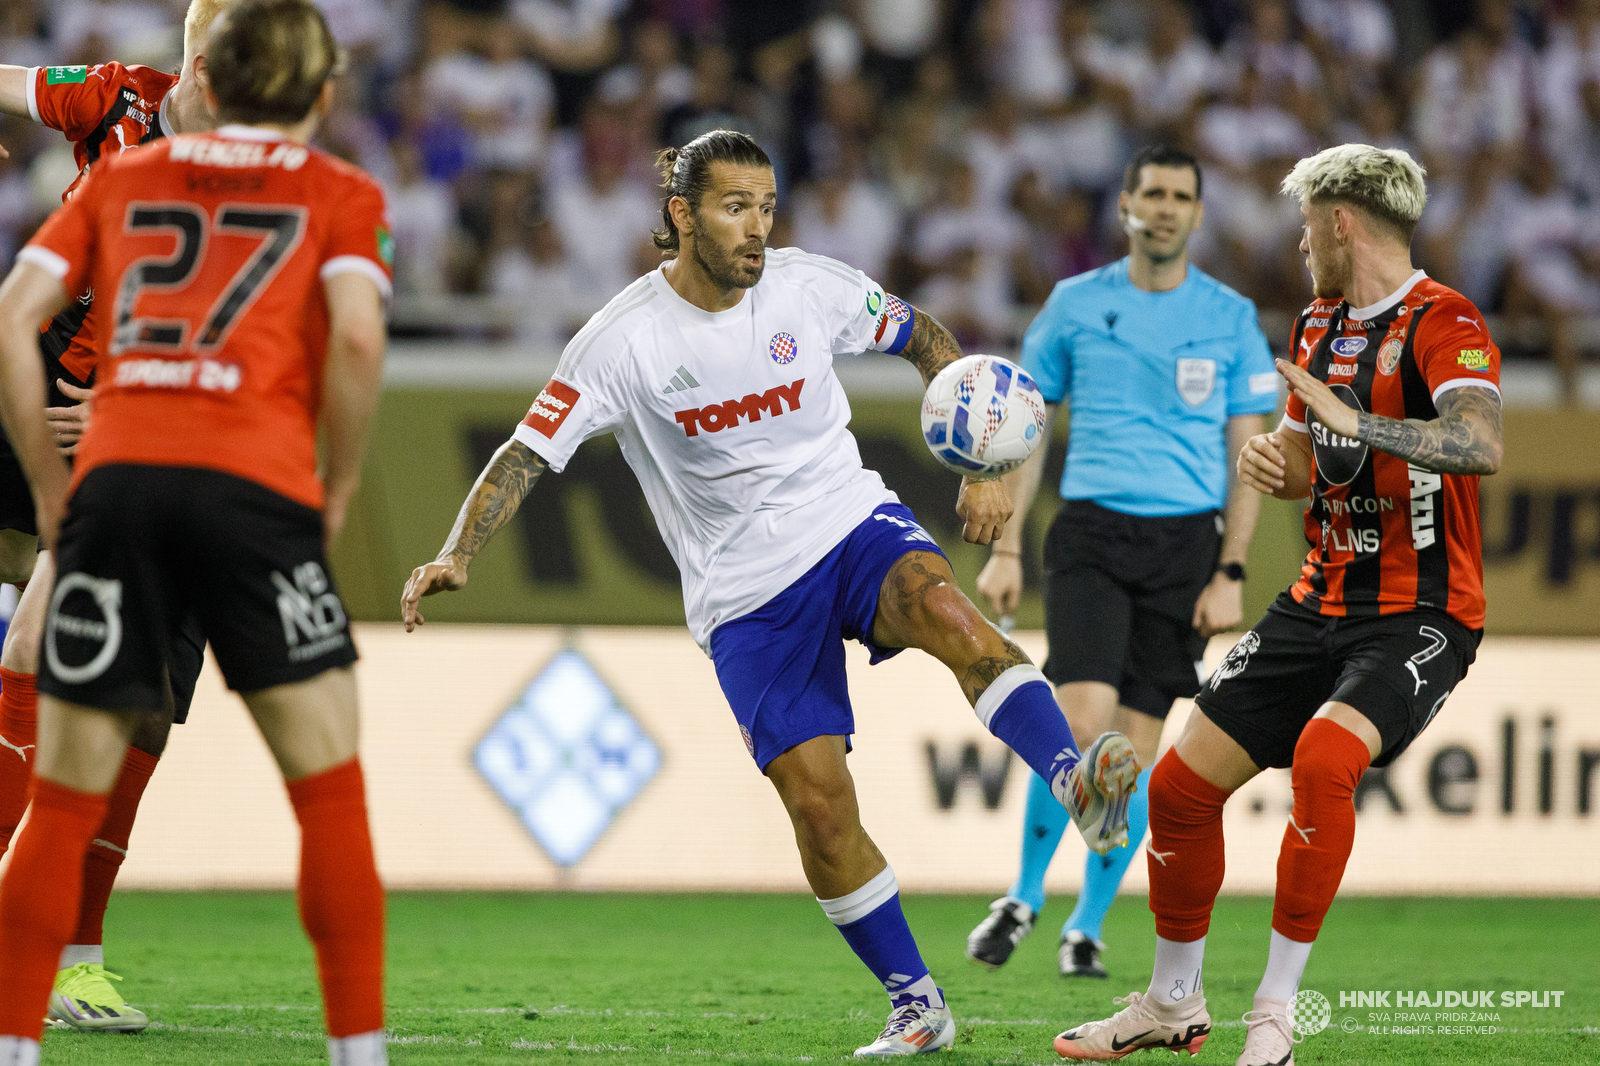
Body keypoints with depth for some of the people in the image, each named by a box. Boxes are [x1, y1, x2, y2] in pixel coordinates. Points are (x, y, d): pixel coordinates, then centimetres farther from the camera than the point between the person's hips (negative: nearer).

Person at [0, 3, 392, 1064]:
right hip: (257, 488, -2)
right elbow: (356, 337, -6)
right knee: (330, 786, 8)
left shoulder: (122, 178, 22)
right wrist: (340, 484, 6)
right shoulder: (341, 195, 13)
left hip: (117, 484, 2)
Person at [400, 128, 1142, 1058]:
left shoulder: (812, 287, -4)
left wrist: (984, 469, 4)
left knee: (944, 609, -34)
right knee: (818, 800, -8)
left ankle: (1077, 783, -49)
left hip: (851, 522, 1)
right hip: (746, 592, 0)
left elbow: (926, 342, 11)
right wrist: (456, 555, -23)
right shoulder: (625, 342, -10)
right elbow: (528, 455, -9)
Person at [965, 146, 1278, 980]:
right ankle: (1024, 894, 0)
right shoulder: (1076, 304, 6)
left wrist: (1230, 574, -3)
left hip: (1187, 539, 1)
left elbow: (1248, 455, 5)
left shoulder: (1230, 318, 5)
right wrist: (1005, 548, 3)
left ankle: (1087, 926, 15)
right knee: (1081, 717, -18)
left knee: (1136, 742, 1)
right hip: (1091, 533, -1)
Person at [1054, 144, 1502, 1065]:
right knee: (1182, 784, 4)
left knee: (1325, 756, -33)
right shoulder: (1320, 325, 13)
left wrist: (1357, 423, -42)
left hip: (1421, 617, -8)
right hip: (1324, 601, 8)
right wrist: (1274, 461, -3)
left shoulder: (1445, 325, -15)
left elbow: (1483, 446, -33)